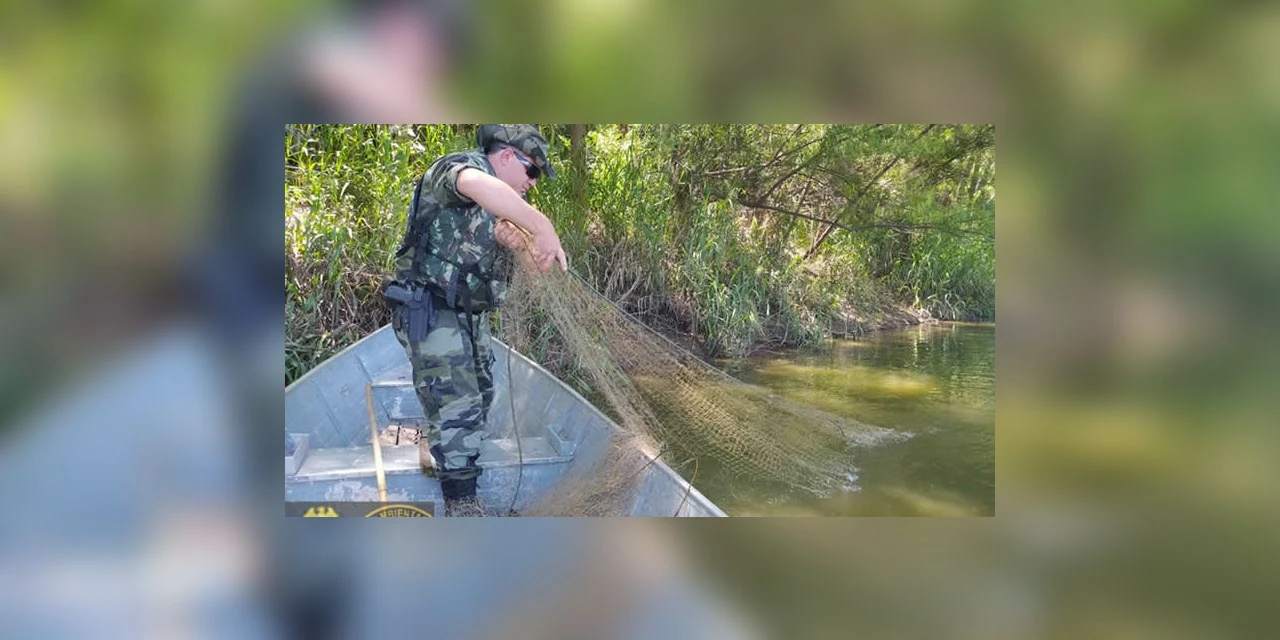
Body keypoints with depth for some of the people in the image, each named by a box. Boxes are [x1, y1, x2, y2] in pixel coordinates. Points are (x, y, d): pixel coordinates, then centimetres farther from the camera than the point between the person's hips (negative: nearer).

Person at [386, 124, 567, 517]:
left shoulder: (500, 208, 13)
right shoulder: (461, 166, -14)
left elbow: (534, 265, 10)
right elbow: (476, 184, -42)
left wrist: (514, 242, -12)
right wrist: (541, 226, -49)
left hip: (471, 315, 10)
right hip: (431, 313, -10)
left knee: (478, 396, 22)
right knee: (459, 409, -11)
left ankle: (433, 449, 46)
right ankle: (462, 504, -2)